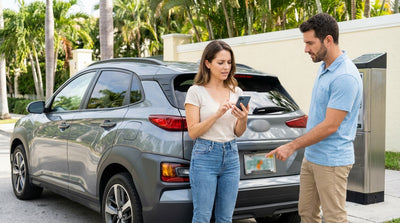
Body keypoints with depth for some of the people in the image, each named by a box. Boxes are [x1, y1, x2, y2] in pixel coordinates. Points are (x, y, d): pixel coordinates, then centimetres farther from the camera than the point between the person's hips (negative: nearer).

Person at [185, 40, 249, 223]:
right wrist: (217, 114, -19)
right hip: (205, 155, -4)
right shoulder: (196, 91, -4)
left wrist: (243, 120, -11)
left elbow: (238, 133, 11)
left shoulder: (236, 92, 9)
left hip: (231, 155, 5)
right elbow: (193, 132, -9)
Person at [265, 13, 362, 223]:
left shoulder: (345, 77, -22)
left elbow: (330, 126, -22)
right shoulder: (324, 67, 9)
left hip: (331, 162, -9)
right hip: (311, 157, 9)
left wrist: (292, 146, -16)